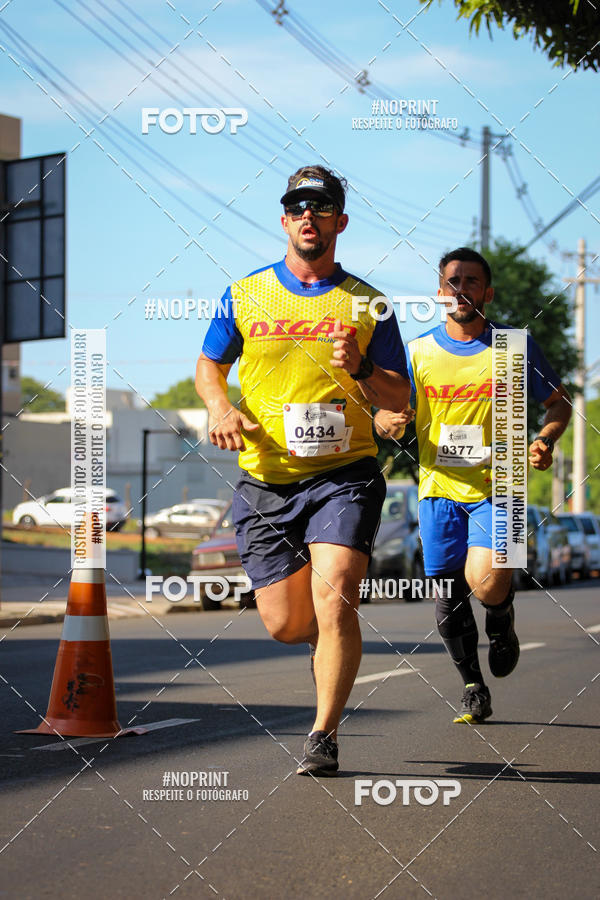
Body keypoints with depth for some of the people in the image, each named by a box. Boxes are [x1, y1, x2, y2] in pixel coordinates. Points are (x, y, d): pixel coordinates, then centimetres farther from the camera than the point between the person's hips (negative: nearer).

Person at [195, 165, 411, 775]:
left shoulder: (364, 304, 4)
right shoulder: (245, 296, 8)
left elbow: (399, 399, 6)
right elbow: (209, 365, 21)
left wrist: (360, 368, -14)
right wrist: (220, 407, -1)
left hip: (344, 474, -2)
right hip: (265, 481, 2)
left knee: (332, 600, -20)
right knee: (284, 623, 1)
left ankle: (324, 736, -8)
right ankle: (332, 644, 38)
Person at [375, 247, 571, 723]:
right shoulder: (418, 352, 4)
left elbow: (559, 402, 11)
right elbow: (384, 416, 7)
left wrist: (545, 440, -10)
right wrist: (389, 421, -18)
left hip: (498, 485, -2)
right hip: (439, 488, 2)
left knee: (485, 584, -21)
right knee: (449, 599, 4)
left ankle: (502, 621, 16)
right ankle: (475, 690, 25)